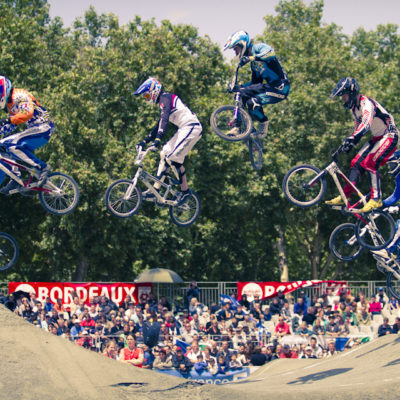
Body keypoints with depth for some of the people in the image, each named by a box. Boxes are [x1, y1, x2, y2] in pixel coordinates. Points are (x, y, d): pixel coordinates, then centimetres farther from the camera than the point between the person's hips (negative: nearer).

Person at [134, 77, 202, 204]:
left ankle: (185, 191, -5)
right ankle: (155, 190, 6)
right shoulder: (163, 101, 22)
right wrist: (145, 141, 24)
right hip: (185, 129, 10)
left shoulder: (165, 98, -10)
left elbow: (164, 119, -25)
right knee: (164, 154, 7)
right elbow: (159, 127, 27)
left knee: (173, 158, -14)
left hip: (191, 127, -10)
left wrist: (157, 139, -35)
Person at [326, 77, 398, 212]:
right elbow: (358, 126, 20)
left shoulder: (366, 103, -25)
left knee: (370, 163, -24)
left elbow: (367, 122, -44)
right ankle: (345, 196, 0)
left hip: (389, 136, -9)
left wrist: (353, 138, -57)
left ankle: (376, 199, -22)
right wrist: (349, 143, 17)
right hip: (377, 138, 9)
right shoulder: (354, 107, 5)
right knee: (357, 162, 0)